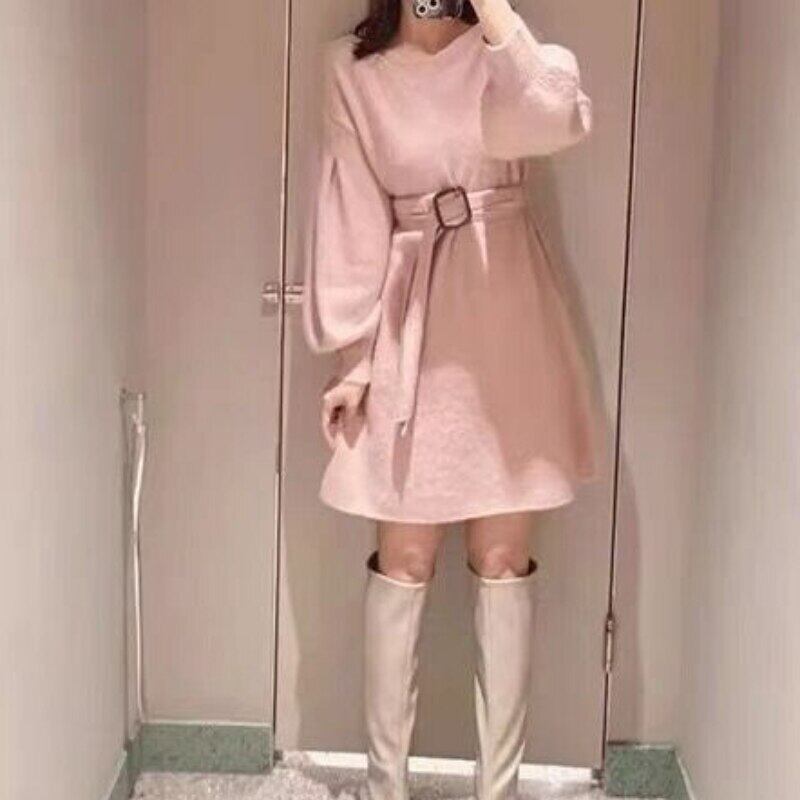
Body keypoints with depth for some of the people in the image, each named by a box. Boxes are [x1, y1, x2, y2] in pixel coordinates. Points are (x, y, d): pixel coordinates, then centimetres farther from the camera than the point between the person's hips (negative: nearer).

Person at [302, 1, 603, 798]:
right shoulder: (352, 66, 2)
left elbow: (562, 119, -21)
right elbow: (349, 212, 0)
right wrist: (349, 353, -2)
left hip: (503, 320, 1)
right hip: (406, 329, 0)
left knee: (502, 562, 6)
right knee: (403, 560, 4)